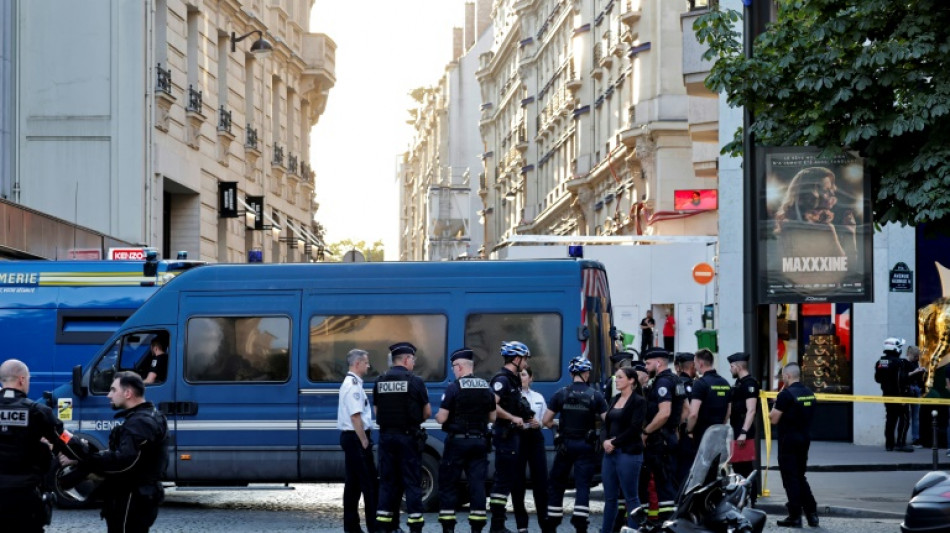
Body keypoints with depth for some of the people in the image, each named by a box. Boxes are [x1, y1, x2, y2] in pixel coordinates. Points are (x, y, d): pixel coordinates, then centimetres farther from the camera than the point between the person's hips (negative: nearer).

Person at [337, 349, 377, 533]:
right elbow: (356, 416, -21)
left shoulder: (349, 383, 18)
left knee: (353, 482, 10)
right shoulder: (354, 385, -15)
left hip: (349, 437, 10)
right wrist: (364, 441, -18)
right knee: (369, 483, -7)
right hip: (356, 437, -10)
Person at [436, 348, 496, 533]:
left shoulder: (453, 388, -11)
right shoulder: (486, 388, 6)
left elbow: (442, 418, -12)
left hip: (458, 441, -4)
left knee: (448, 483, 4)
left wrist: (437, 416, 10)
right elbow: (492, 417, 12)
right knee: (477, 483, 4)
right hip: (479, 441, 5)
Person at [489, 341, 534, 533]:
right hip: (505, 434, -10)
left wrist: (525, 418, 11)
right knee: (503, 479, -9)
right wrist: (513, 418, -19)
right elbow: (492, 405, -25)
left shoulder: (512, 380, 18)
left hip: (512, 434, 10)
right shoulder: (502, 379, -14)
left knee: (506, 479, 12)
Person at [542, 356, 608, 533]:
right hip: (586, 446, -1)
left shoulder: (561, 394, -3)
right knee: (583, 487, -1)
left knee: (557, 485, 14)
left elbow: (546, 421, -2)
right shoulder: (595, 396, -5)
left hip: (565, 444, 1)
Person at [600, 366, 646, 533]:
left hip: (629, 454, -7)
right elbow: (606, 424, 13)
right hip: (610, 453, 7)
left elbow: (635, 428, -13)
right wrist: (605, 440, -6)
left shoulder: (638, 402, -5)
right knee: (609, 497, 10)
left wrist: (615, 443, -13)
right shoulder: (614, 400, 16)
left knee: (631, 498, -3)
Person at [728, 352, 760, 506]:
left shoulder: (749, 383, -13)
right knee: (738, 468, 14)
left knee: (747, 469, -9)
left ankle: (750, 501, -7)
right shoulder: (738, 383, 18)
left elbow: (751, 410, -21)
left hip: (745, 434, -10)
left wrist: (744, 432, -27)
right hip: (736, 432, 10)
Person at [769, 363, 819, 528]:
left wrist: (773, 411, 5)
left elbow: (774, 419, -15)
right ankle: (812, 512, 11)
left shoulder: (786, 394, -15)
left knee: (790, 478, -1)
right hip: (804, 438, 7)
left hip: (788, 440, -7)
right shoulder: (809, 393, 8)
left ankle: (795, 516, 0)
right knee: (800, 477, 16)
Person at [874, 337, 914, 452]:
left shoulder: (880, 363, 7)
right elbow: (902, 380, -21)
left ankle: (889, 444, 13)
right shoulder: (899, 362, -16)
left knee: (890, 418, 12)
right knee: (904, 418, -3)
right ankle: (900, 443, -10)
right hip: (898, 395, -8)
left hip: (887, 395, 8)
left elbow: (877, 378, 13)